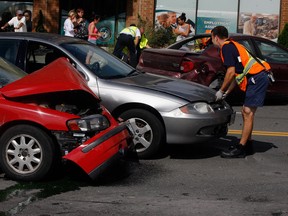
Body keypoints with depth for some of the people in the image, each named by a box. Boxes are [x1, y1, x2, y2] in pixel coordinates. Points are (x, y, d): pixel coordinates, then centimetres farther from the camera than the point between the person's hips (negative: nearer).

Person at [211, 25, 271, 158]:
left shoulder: (226, 47, -7)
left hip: (256, 79, -10)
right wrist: (226, 92, 25)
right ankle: (247, 145, 22)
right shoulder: (232, 45, 25)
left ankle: (241, 149, -12)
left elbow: (231, 72, -15)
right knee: (246, 112, 15)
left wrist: (221, 91, -5)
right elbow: (237, 75, 27)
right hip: (259, 78, 10)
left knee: (248, 113, -11)